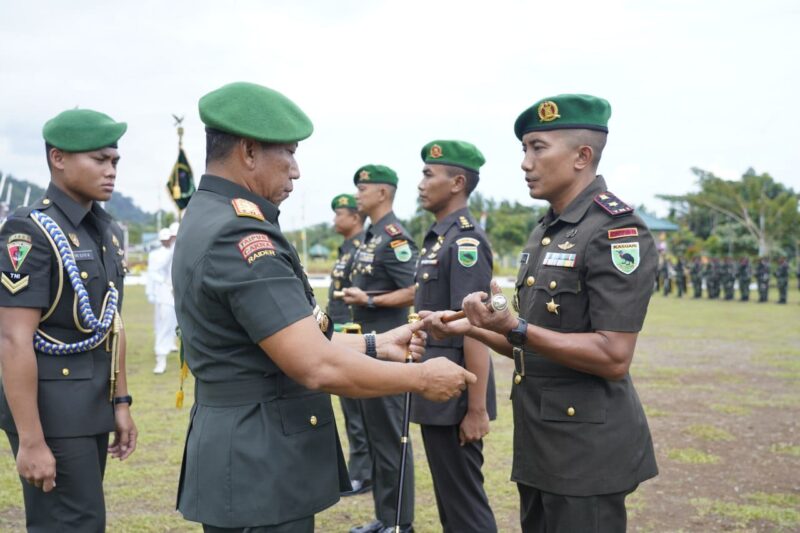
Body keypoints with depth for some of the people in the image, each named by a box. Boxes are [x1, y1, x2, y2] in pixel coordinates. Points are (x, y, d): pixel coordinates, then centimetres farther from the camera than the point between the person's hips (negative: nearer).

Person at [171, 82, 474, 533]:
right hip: (259, 465, -10)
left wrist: (376, 345, 11)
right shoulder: (239, 235, -23)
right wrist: (423, 378, -14)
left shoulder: (209, 220, 10)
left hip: (246, 453, 10)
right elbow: (317, 367, -27)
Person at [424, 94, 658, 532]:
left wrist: (514, 328, -27)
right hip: (538, 445, 9)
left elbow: (613, 358, -23)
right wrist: (470, 329, 6)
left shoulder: (616, 231, -16)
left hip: (587, 451, -8)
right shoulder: (544, 232, 12)